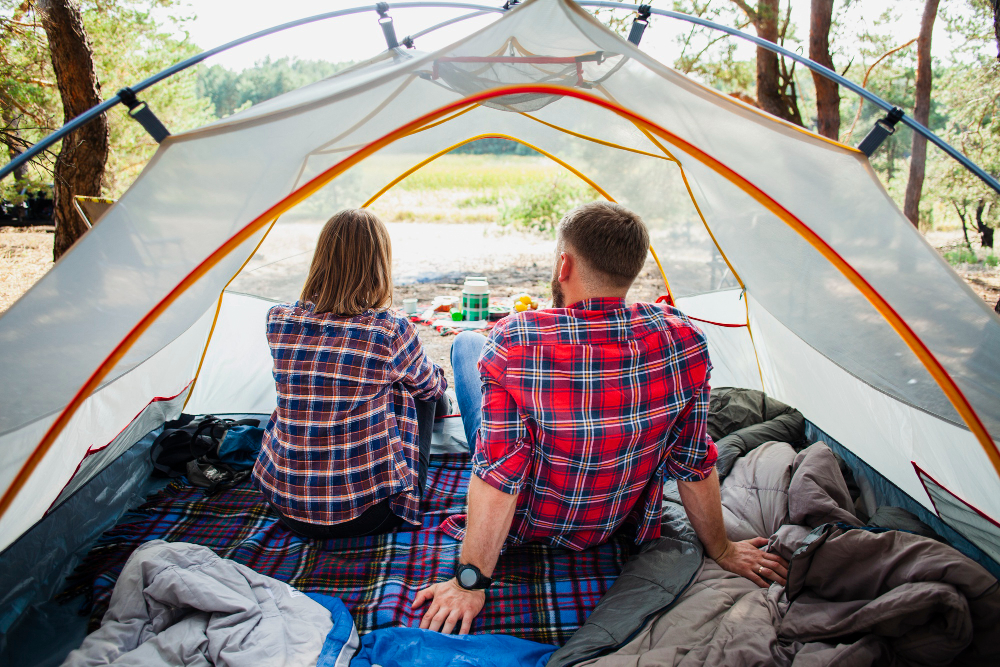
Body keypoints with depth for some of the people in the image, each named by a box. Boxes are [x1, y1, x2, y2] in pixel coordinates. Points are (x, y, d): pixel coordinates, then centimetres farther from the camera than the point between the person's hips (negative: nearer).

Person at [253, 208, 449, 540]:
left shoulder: (278, 322, -8)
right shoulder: (391, 332, -19)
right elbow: (430, 385, 3)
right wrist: (439, 382, 29)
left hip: (286, 507, 4)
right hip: (367, 514, -4)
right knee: (417, 388, 16)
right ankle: (440, 410, 50)